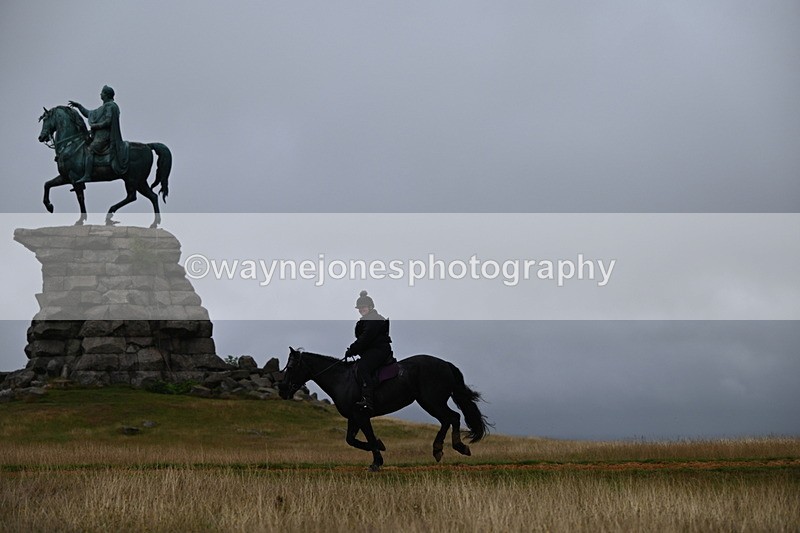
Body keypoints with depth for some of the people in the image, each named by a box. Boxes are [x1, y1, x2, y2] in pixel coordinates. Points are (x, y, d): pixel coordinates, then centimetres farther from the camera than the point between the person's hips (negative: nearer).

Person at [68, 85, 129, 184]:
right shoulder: (104, 107, 24)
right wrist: (78, 106, 28)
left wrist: (95, 126, -12)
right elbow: (89, 114, 31)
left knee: (89, 150, -24)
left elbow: (108, 122, -18)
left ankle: (87, 175, -34)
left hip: (104, 136, -11)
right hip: (100, 135, 11)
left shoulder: (110, 106, -7)